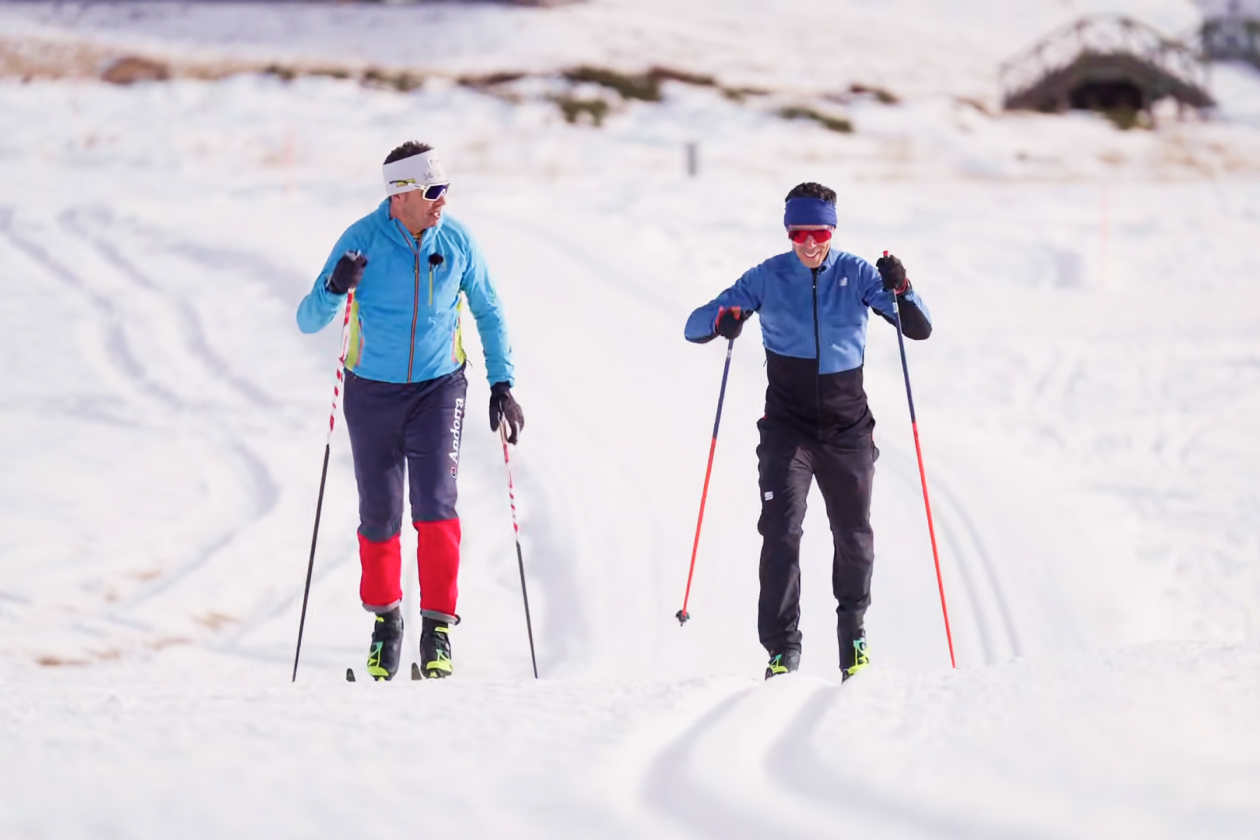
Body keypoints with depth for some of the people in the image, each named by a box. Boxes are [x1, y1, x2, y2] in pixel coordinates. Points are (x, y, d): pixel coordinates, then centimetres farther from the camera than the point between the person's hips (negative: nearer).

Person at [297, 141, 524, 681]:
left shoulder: (456, 241, -7)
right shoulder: (362, 241, -13)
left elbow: (488, 312, 8)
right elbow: (308, 321, -14)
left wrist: (502, 384, 2)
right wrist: (335, 290, -35)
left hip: (438, 387, 0)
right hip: (372, 392, 0)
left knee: (435, 504, -14)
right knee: (379, 515, 6)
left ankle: (438, 627, -8)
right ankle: (385, 616, 28)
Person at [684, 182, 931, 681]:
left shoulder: (857, 274, -1)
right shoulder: (768, 278, -2)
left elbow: (920, 329, -4)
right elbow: (695, 326, -3)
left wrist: (900, 290, -25)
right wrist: (723, 320, -27)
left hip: (848, 429, 1)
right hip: (787, 428, -1)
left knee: (854, 537, 9)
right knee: (782, 531, -15)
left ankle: (853, 633, 32)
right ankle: (782, 648, -13)